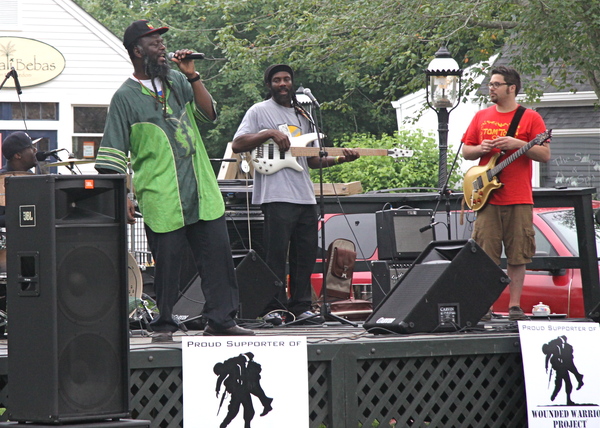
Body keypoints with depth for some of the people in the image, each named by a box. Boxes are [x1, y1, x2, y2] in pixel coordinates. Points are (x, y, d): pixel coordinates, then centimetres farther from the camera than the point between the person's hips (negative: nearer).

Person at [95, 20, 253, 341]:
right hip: (161, 197, -4)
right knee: (166, 261, -1)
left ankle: (221, 320, 7)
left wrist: (192, 76, -6)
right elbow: (113, 155, -1)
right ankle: (163, 324, 12)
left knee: (217, 254, 2)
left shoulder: (178, 82, 14)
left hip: (202, 192, 4)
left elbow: (208, 114, 3)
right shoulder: (125, 97, 0)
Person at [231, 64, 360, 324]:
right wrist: (269, 133, -16)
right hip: (276, 195, -6)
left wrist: (340, 158, 7)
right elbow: (237, 145, -7)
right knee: (276, 254, -9)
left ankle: (301, 307, 13)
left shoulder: (303, 116, 22)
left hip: (305, 195, 7)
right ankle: (273, 308, -7)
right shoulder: (260, 112, 4)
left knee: (305, 255, 7)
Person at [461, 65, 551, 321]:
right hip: (488, 198, 2)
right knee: (485, 255, -3)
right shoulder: (481, 117, 14)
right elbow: (466, 151, 18)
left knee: (518, 256, 0)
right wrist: (481, 149, -3)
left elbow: (545, 155, -2)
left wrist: (517, 144, -15)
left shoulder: (530, 118, 3)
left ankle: (515, 306, 6)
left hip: (519, 200, -2)